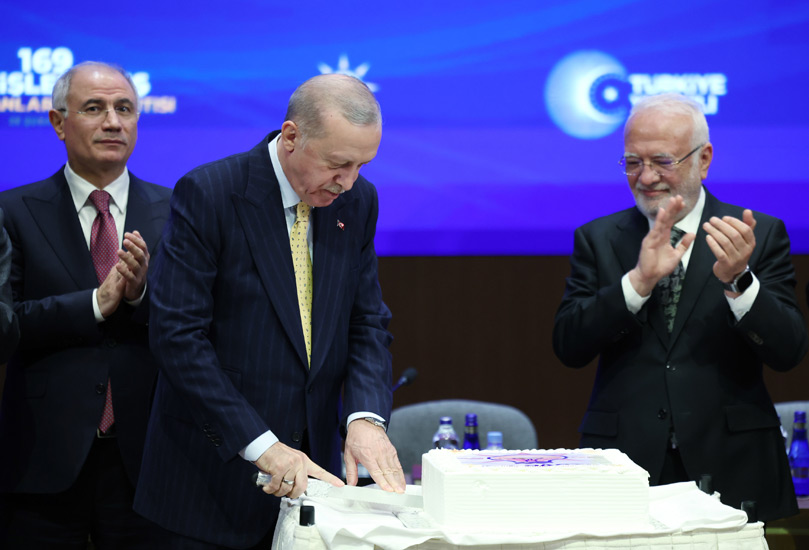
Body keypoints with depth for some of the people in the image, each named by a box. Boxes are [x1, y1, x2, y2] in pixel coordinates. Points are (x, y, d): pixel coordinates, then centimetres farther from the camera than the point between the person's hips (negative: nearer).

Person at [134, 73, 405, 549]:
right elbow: (178, 335, -17)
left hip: (311, 462, 4)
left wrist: (366, 417, -13)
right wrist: (261, 445, -22)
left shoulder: (358, 202, 4)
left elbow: (368, 323, 7)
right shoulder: (207, 194, -13)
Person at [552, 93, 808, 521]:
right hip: (626, 466, 1)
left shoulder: (762, 235, 4)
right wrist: (639, 281, -16)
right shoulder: (598, 239, 8)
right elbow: (568, 347, -4)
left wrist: (737, 280, -21)